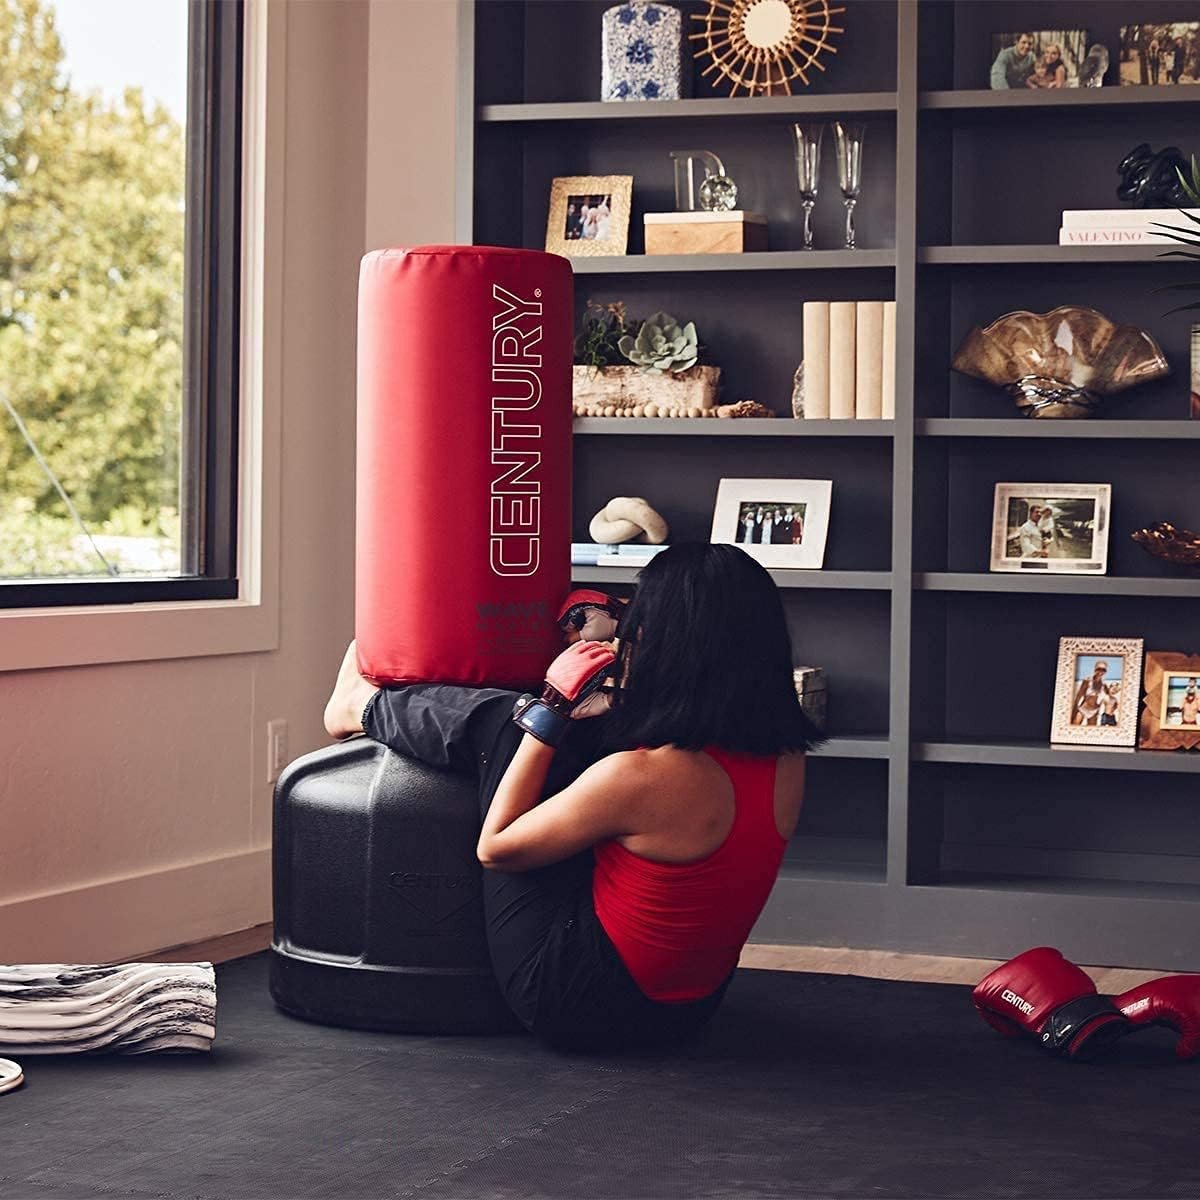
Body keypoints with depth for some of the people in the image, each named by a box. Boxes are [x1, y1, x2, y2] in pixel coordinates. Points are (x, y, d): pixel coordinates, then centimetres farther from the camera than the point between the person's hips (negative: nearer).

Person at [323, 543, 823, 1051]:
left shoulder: (641, 775, -30)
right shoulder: (787, 761, -11)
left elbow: (495, 847, -14)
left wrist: (551, 708, -10)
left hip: (573, 1005, -7)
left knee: (503, 721, 1)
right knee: (602, 721, 18)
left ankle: (362, 707, 34)